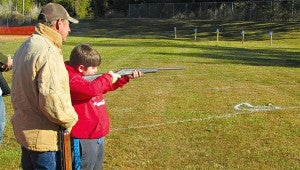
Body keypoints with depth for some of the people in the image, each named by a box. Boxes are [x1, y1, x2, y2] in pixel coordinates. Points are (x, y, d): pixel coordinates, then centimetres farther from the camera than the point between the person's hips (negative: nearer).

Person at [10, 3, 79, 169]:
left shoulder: (25, 46, 9)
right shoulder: (48, 52, -23)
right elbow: (52, 101, -28)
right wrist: (71, 119, -12)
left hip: (24, 128, 10)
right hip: (44, 137, -9)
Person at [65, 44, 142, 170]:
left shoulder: (87, 76, 11)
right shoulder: (71, 79, -20)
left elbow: (106, 87, 25)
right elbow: (91, 89, -38)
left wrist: (126, 78, 13)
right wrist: (108, 77, -20)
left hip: (97, 136, 10)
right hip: (84, 140, -10)